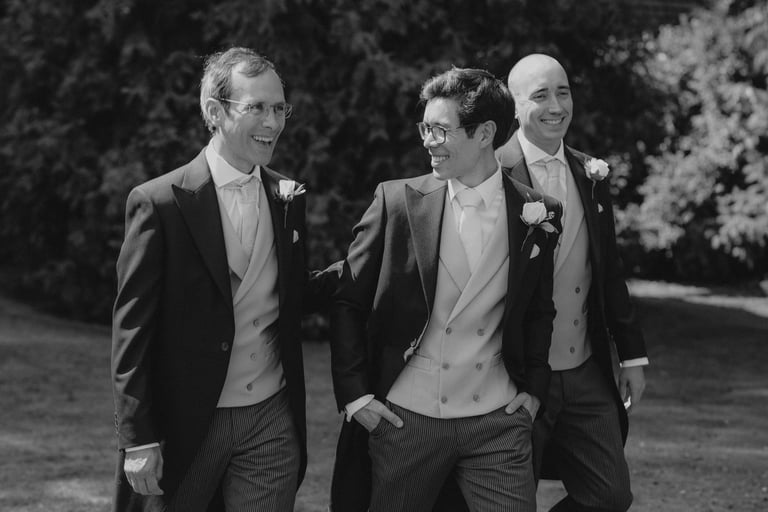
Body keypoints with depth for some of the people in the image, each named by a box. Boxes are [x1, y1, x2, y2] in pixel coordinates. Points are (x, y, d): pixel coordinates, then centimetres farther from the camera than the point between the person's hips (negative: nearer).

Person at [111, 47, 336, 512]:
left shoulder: (288, 197, 5)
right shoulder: (159, 202, -10)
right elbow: (133, 328, -9)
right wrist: (137, 439, -11)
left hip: (273, 423, 4)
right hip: (188, 425, -4)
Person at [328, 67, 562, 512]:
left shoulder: (537, 214, 1)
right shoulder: (397, 200, -3)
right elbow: (348, 303, 2)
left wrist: (535, 387, 6)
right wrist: (354, 394, -4)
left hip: (497, 423, 1)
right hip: (404, 420, 0)